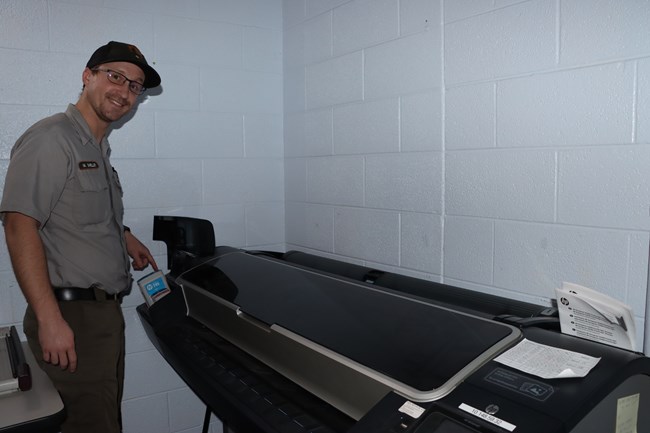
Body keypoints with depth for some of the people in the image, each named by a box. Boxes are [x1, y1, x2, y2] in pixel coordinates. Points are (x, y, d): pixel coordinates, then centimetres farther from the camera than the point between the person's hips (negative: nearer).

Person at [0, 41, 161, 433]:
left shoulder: (99, 149, 16)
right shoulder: (50, 139, -13)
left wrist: (123, 236, 15)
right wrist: (50, 320, -26)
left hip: (106, 312, 9)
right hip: (72, 317, -9)